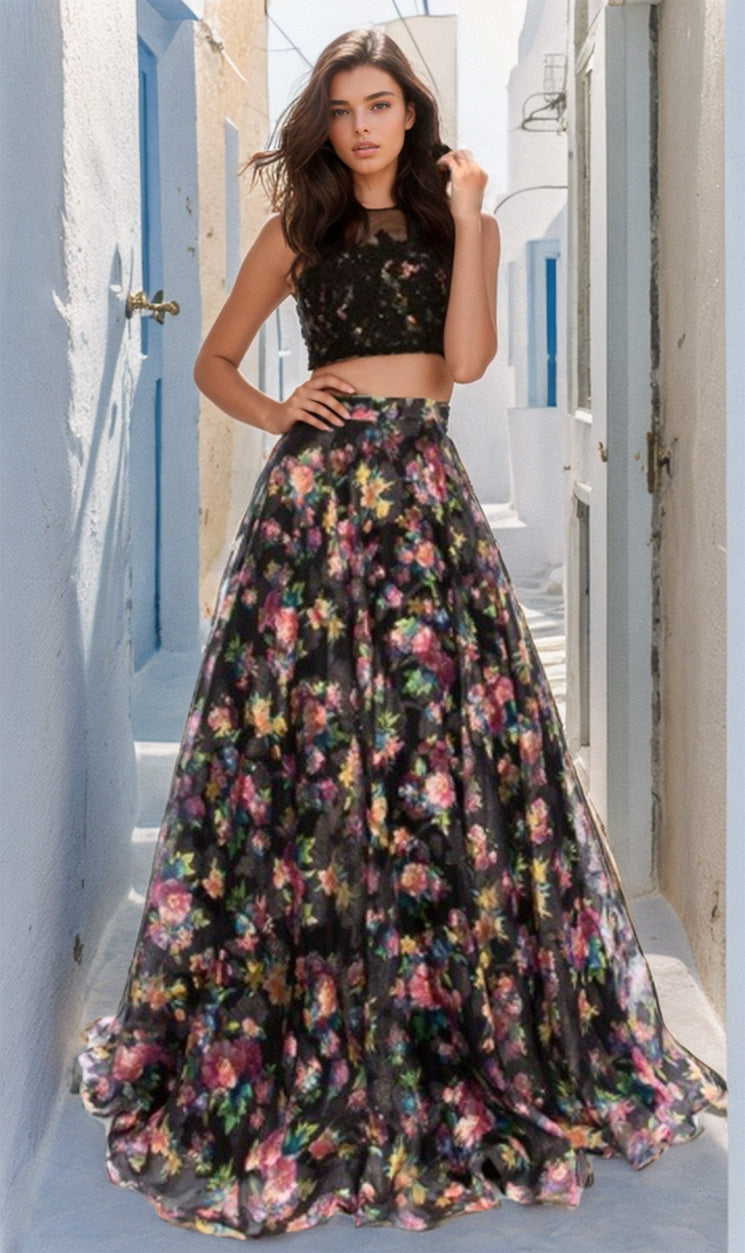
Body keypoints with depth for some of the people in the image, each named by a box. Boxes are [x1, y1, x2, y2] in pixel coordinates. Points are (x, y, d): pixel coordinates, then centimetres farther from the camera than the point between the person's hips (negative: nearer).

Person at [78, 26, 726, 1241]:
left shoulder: (459, 221, 12)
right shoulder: (298, 234, 11)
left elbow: (468, 355, -5)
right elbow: (215, 362, 15)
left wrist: (466, 217, -5)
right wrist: (280, 414, -2)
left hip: (425, 497, 1)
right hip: (317, 492, 0)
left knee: (443, 736, -2)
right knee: (304, 740, -4)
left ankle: (459, 1033, 11)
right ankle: (295, 1029, 8)